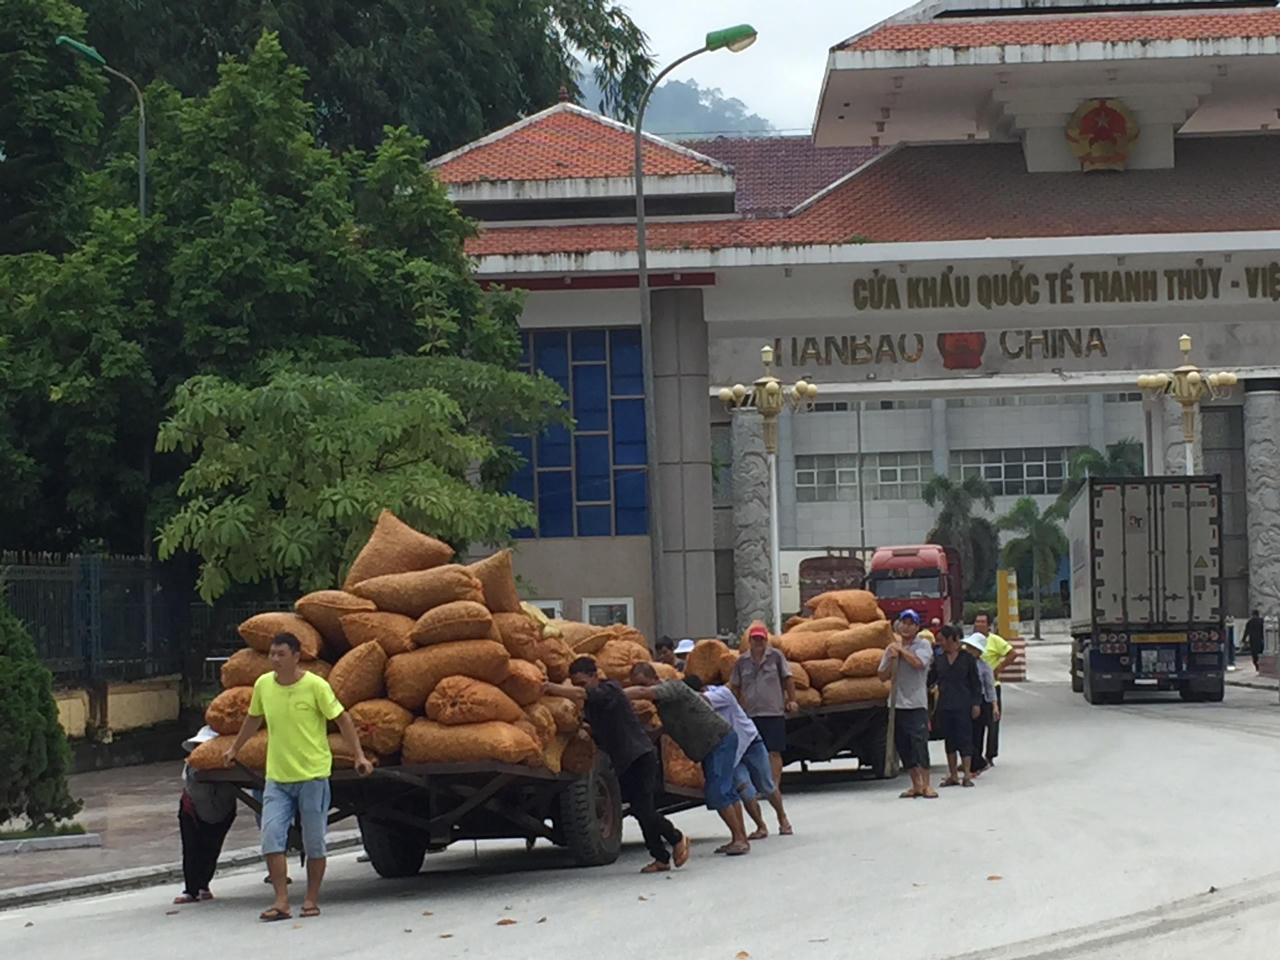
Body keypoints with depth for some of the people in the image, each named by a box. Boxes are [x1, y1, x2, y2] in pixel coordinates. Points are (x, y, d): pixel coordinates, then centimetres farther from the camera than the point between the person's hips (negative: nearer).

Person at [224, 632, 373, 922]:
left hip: (313, 775, -3)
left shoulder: (316, 686, -10)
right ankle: (281, 901, -7)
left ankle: (312, 900, 18)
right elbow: (254, 718, 22)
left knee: (314, 843, 4)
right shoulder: (263, 685, 3)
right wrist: (235, 748, 33)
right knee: (271, 837, -10)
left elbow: (341, 718, -4)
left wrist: (359, 756, -11)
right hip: (277, 777, 3)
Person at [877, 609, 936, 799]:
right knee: (903, 747, 7)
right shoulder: (891, 648, 13)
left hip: (916, 703, -5)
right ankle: (916, 785, 15)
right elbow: (883, 676, 10)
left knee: (919, 743, -10)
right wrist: (891, 659, -6)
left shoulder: (923, 645, 0)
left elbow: (918, 663, -19)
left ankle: (926, 784, -3)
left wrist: (901, 647, -8)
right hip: (897, 703, 5)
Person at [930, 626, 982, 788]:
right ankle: (953, 775, 14)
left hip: (963, 706, -4)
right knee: (949, 740, 8)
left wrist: (976, 703, -4)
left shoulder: (967, 658, 0)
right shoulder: (939, 660, 9)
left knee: (965, 739, -4)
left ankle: (966, 775, -2)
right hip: (944, 706, 4)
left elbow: (975, 682, 1)